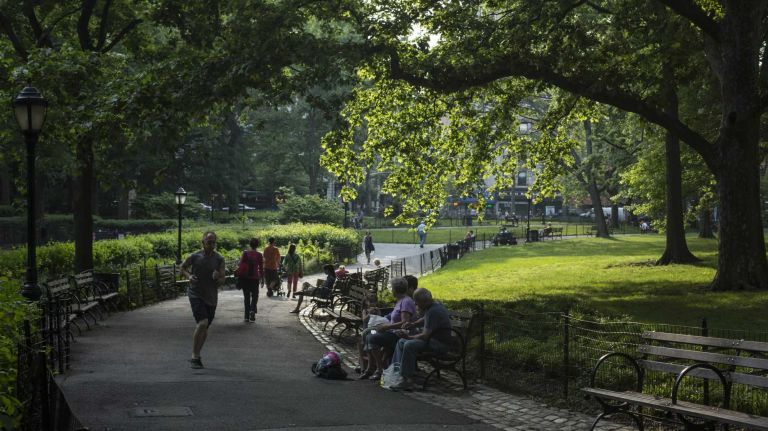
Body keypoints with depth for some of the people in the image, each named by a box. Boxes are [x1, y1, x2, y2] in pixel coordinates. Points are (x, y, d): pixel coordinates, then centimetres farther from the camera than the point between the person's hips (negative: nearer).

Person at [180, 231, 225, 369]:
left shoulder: (219, 259, -1)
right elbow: (182, 268, 12)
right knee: (202, 323, -21)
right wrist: (188, 276, -8)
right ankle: (194, 357, -13)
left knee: (205, 328, 12)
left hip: (211, 297, 4)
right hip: (196, 294, -4)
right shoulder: (194, 257, -5)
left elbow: (222, 280, 0)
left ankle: (197, 355, 31)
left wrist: (217, 278, -23)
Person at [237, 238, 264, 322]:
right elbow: (261, 268, -2)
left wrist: (240, 277, 8)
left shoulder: (245, 254, 0)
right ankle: (252, 310, -16)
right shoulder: (259, 255, -4)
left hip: (245, 278, 2)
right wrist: (262, 277, 9)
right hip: (255, 278, -2)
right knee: (254, 296, 10)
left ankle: (247, 316, 9)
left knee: (246, 297, 10)